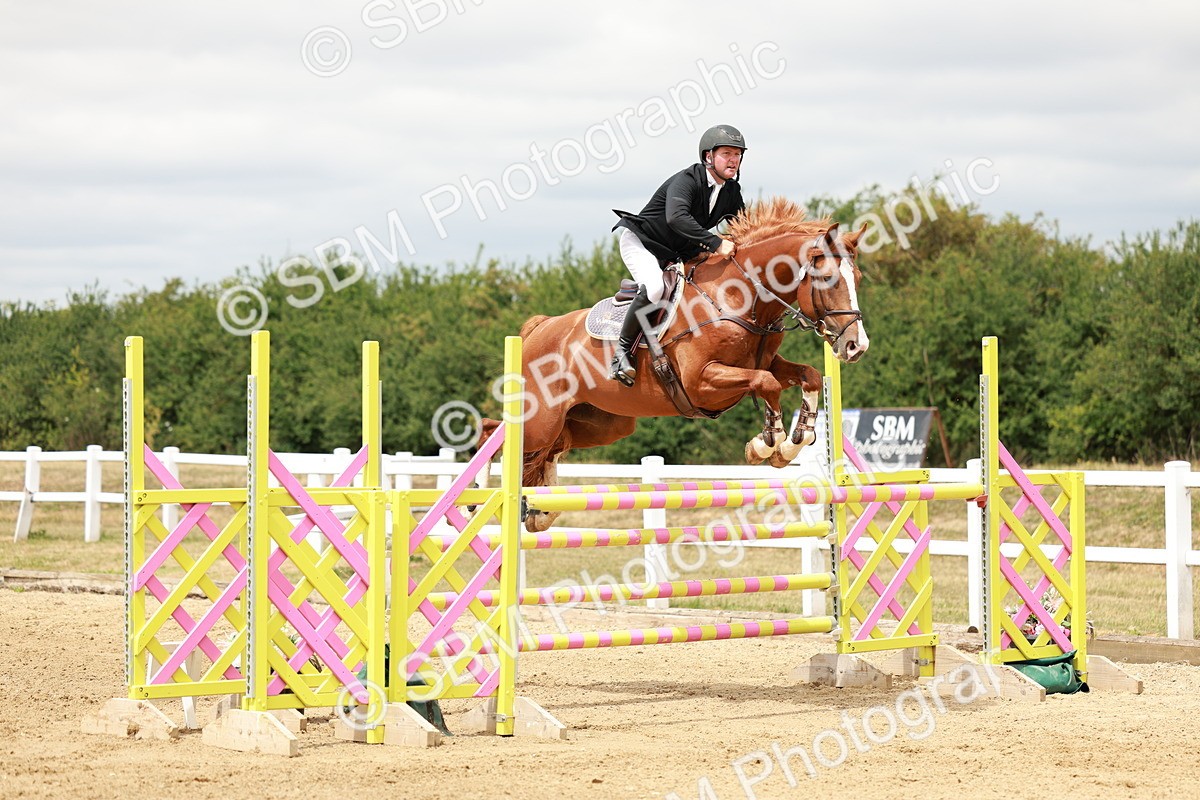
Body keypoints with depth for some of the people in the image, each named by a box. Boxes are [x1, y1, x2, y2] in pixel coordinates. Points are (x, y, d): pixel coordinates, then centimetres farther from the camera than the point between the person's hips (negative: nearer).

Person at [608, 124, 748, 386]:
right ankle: (623, 350, -23)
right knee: (654, 288, -34)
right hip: (640, 242, -8)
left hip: (679, 255, 8)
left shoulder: (732, 191, 0)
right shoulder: (686, 180, -25)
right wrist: (716, 243, -50)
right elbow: (676, 217, -44)